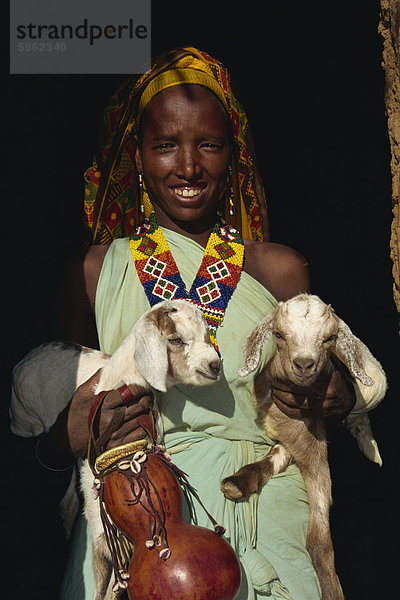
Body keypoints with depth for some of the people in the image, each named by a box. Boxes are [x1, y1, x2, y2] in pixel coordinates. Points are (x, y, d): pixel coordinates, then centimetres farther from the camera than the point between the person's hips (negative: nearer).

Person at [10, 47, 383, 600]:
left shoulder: (281, 271, 3)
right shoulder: (95, 270, 2)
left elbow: (322, 386, 13)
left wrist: (339, 398, -9)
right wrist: (70, 435, -15)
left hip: (262, 509, 1)